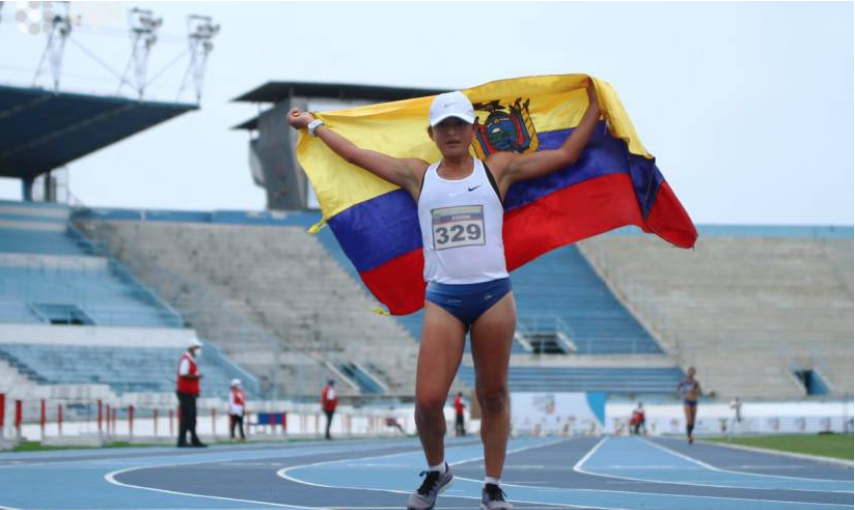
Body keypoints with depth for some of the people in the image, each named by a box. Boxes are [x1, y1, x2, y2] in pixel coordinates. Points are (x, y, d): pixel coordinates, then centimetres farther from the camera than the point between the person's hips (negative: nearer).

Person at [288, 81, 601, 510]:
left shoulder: (498, 169, 6)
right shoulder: (418, 176, 9)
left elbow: (566, 155, 8)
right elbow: (357, 154, 17)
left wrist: (595, 105, 9)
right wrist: (312, 125, 24)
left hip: (493, 294, -1)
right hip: (442, 298, 1)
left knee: (493, 395, 6)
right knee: (428, 399, -7)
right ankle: (435, 471, 20)